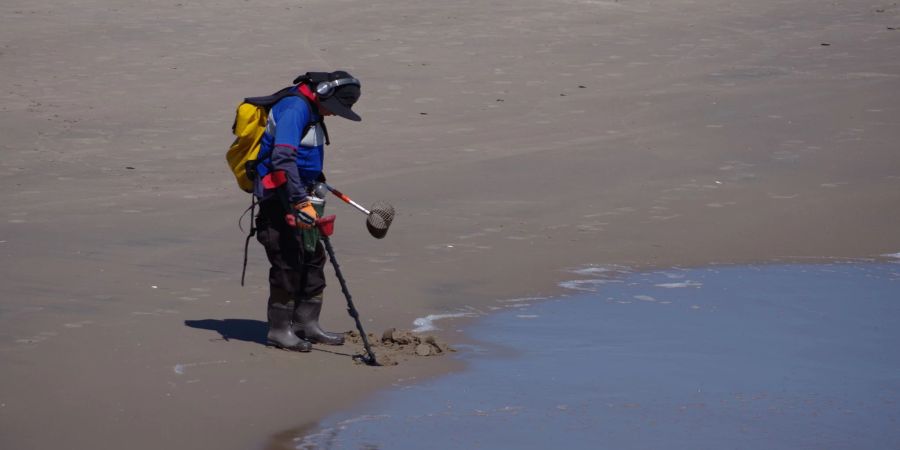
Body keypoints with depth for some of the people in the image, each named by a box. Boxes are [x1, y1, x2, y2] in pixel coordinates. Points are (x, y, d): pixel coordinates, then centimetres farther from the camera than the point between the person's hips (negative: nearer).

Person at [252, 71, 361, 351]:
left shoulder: (311, 112, 14)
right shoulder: (295, 108, -18)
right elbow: (282, 158, -29)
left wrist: (316, 188, 36)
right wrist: (301, 201, -31)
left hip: (300, 196, 10)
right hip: (279, 199, -10)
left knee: (313, 260, 11)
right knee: (288, 263, -7)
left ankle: (306, 324, 19)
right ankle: (279, 330, 1)